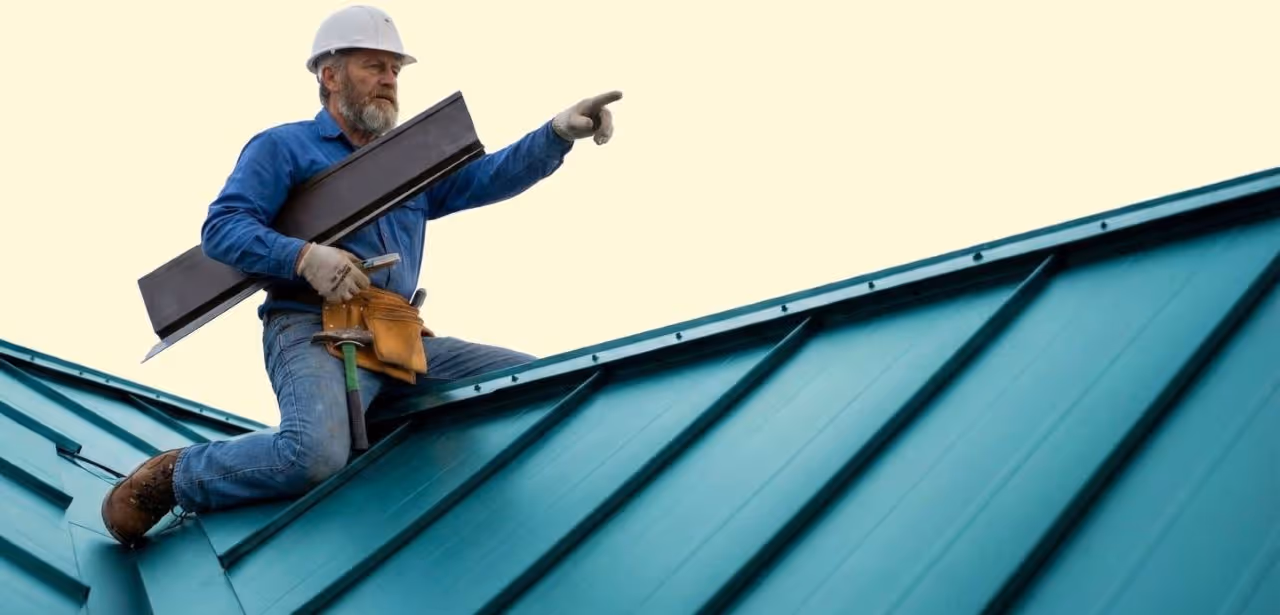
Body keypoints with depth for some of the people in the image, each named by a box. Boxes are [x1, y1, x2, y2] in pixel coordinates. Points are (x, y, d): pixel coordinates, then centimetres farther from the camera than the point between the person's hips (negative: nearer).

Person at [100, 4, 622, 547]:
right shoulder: (283, 147, 9)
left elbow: (490, 175, 13)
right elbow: (221, 228, -2)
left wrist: (558, 132, -5)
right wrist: (304, 256, -19)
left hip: (402, 341, 7)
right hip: (311, 331, -7)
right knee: (314, 455, -36)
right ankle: (175, 477, -10)